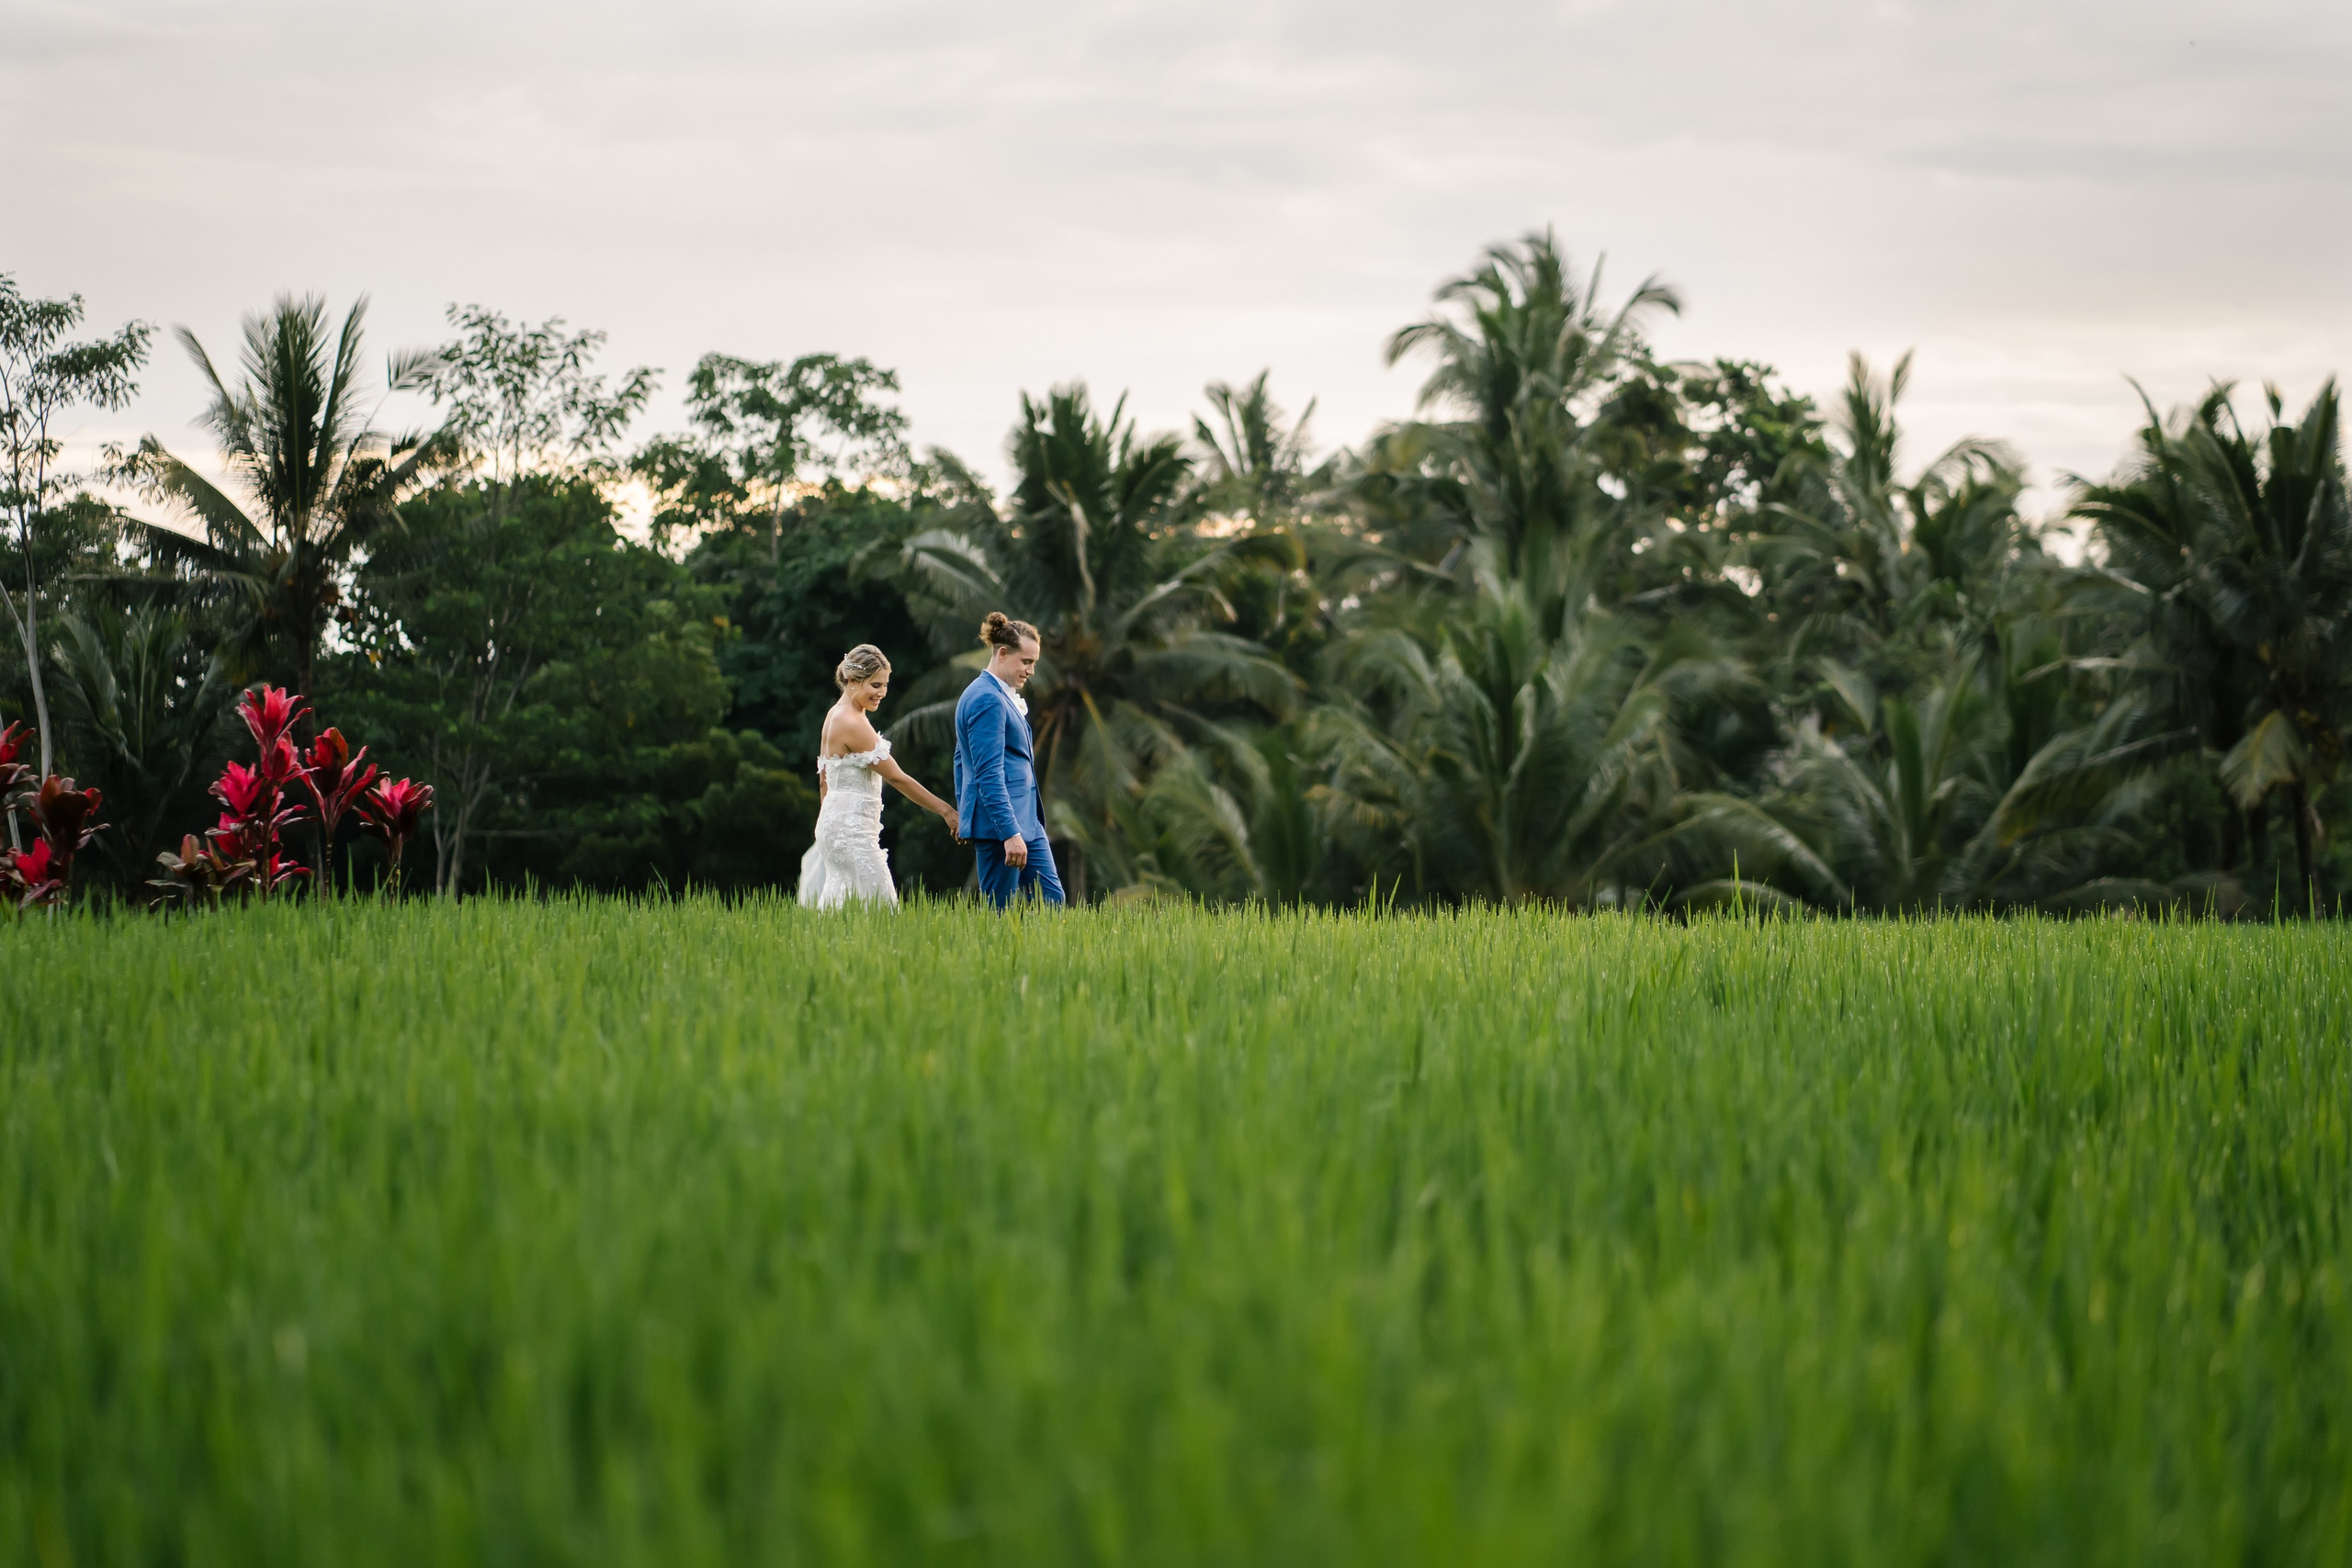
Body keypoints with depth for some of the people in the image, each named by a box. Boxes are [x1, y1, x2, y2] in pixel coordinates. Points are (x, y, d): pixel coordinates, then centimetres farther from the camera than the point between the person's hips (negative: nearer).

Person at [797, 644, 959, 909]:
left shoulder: (835, 714, 12)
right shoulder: (853, 723, -17)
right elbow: (896, 778, -17)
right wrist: (945, 810, -15)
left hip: (835, 824, 10)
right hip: (851, 829, -10)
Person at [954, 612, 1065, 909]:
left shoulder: (999, 695, 15)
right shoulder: (988, 700, -17)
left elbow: (962, 758, 24)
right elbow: (989, 774, -23)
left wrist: (963, 812, 31)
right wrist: (1010, 834, -26)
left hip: (1024, 819, 10)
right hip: (1000, 822, -10)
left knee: (1051, 899, 6)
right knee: (999, 912, -4)